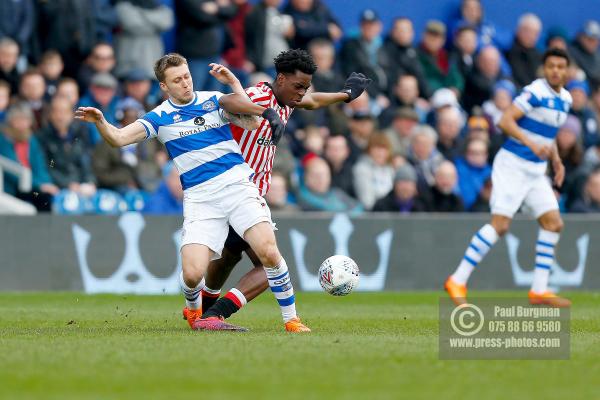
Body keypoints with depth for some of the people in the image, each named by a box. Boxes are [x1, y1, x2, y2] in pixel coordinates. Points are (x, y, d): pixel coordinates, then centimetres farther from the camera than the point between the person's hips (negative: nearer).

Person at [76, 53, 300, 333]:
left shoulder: (213, 100, 9)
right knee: (192, 273, -14)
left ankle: (292, 318, -2)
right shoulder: (160, 117, 5)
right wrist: (100, 122, -23)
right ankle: (194, 310, 21)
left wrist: (232, 81, -19)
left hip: (237, 184, 1)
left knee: (268, 252, -18)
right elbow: (119, 138, -4)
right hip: (199, 199, 0)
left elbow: (243, 106, -8)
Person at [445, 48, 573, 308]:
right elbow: (505, 121, -23)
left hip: (536, 171, 8)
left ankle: (539, 290, 6)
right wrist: (531, 144, -33)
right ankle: (457, 281, -9)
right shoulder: (535, 91, -15)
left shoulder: (565, 99, 11)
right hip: (513, 166, -8)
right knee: (500, 224, -15)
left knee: (553, 224, 0)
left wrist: (556, 161, 14)